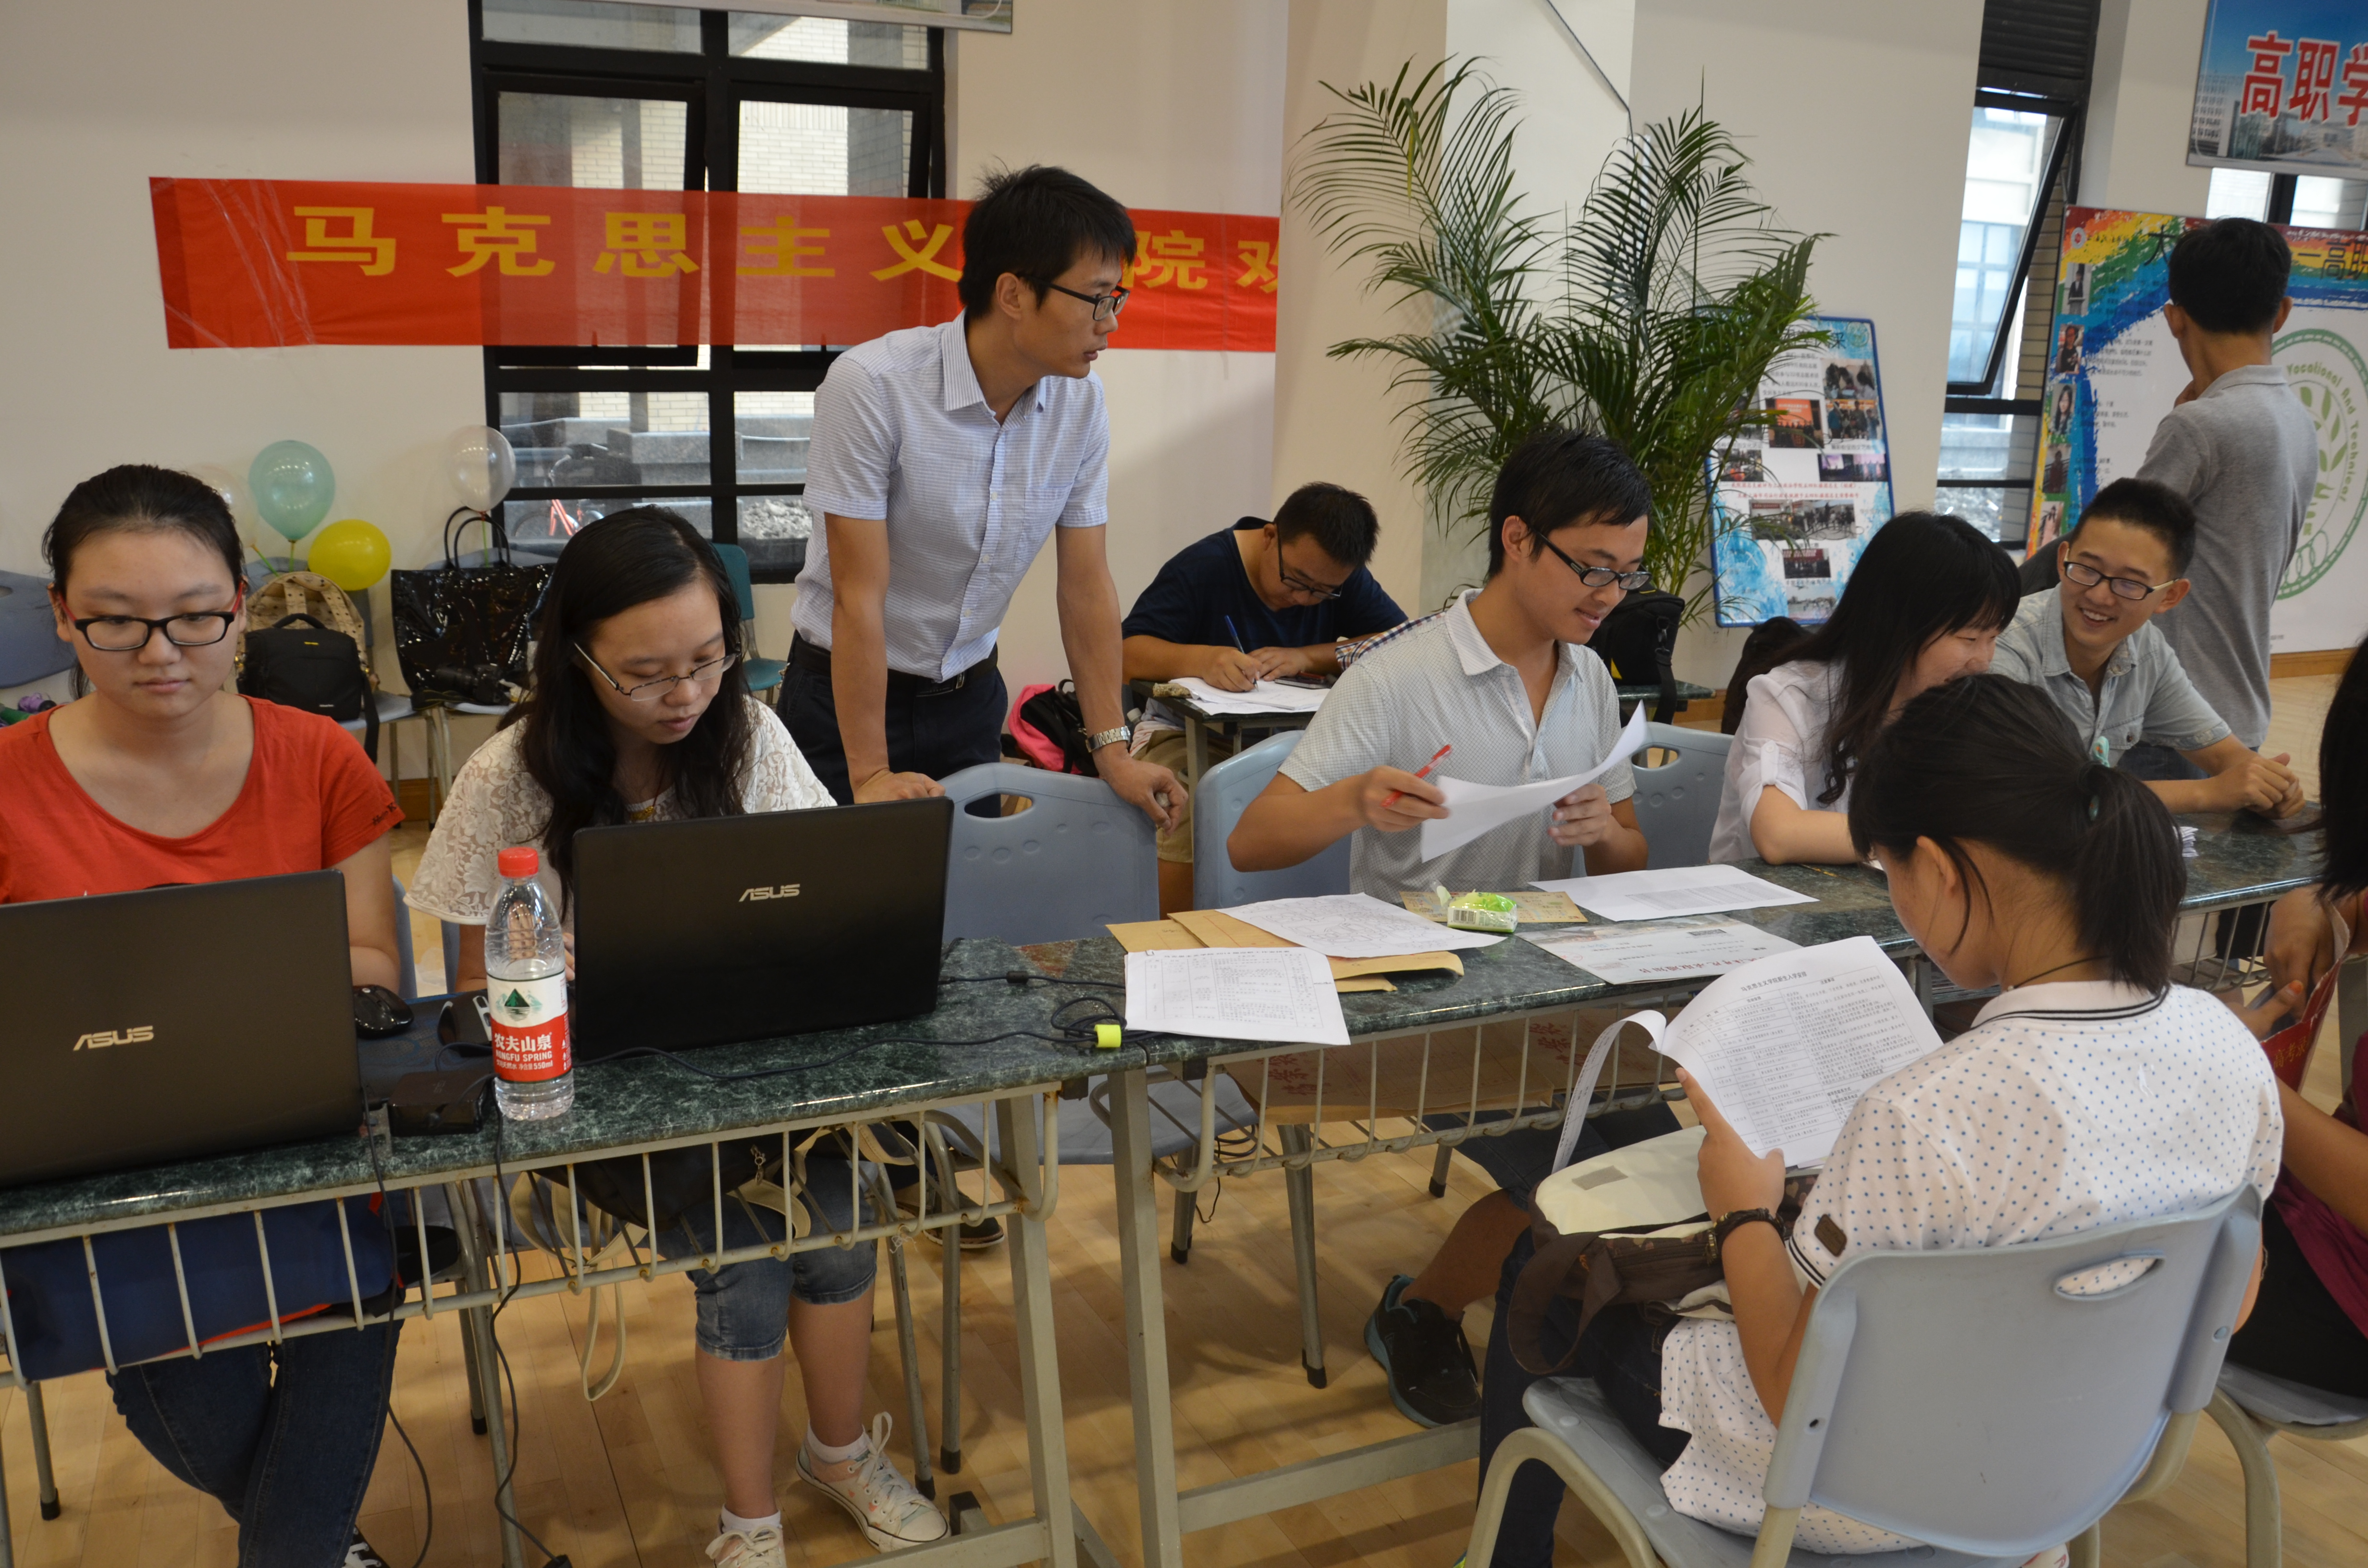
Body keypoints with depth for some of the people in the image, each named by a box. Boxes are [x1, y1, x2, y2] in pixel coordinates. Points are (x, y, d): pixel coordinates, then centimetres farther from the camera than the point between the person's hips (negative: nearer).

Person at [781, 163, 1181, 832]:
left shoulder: (1080, 401, -7)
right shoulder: (872, 386, -23)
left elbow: (1087, 584, -2)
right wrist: (870, 775, -23)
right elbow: (859, 598, -23)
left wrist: (1112, 750, -5)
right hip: (846, 696, -4)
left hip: (970, 696, 5)